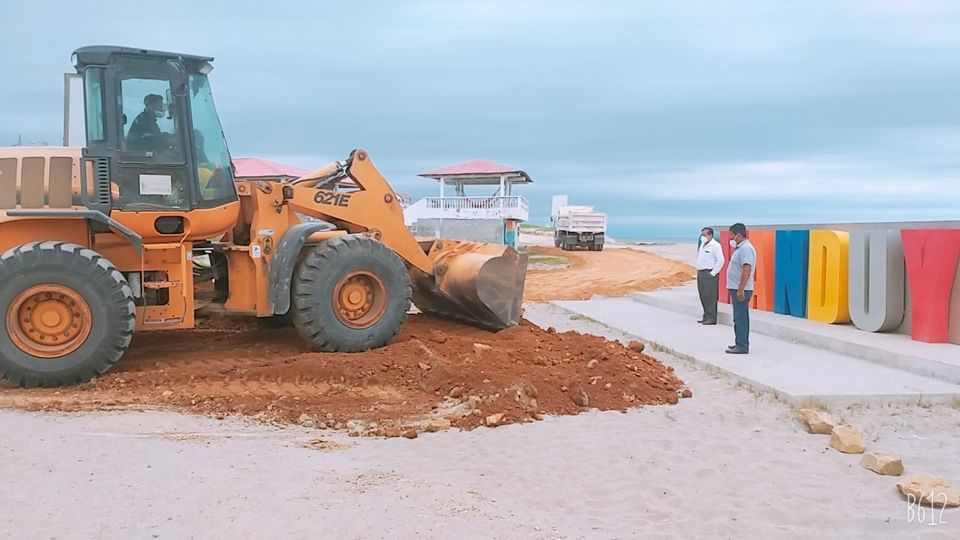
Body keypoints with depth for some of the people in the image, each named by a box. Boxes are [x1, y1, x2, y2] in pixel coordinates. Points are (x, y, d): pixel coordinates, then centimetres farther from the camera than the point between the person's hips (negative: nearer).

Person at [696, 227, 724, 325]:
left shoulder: (715, 246, -11)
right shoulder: (702, 244, 16)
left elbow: (720, 260, -16)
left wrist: (713, 273, -17)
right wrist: (698, 271, 15)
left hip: (710, 274, -9)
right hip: (701, 273, 9)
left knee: (710, 296, -7)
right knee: (703, 296, 12)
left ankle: (712, 318, -5)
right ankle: (706, 316, 20)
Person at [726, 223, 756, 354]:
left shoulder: (746, 248, -16)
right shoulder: (740, 248, 16)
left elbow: (746, 270, -24)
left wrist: (740, 289, -27)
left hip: (741, 290, -10)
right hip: (737, 289, 10)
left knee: (741, 318, -7)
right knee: (739, 318, 16)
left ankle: (742, 346, -5)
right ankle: (740, 343, 23)